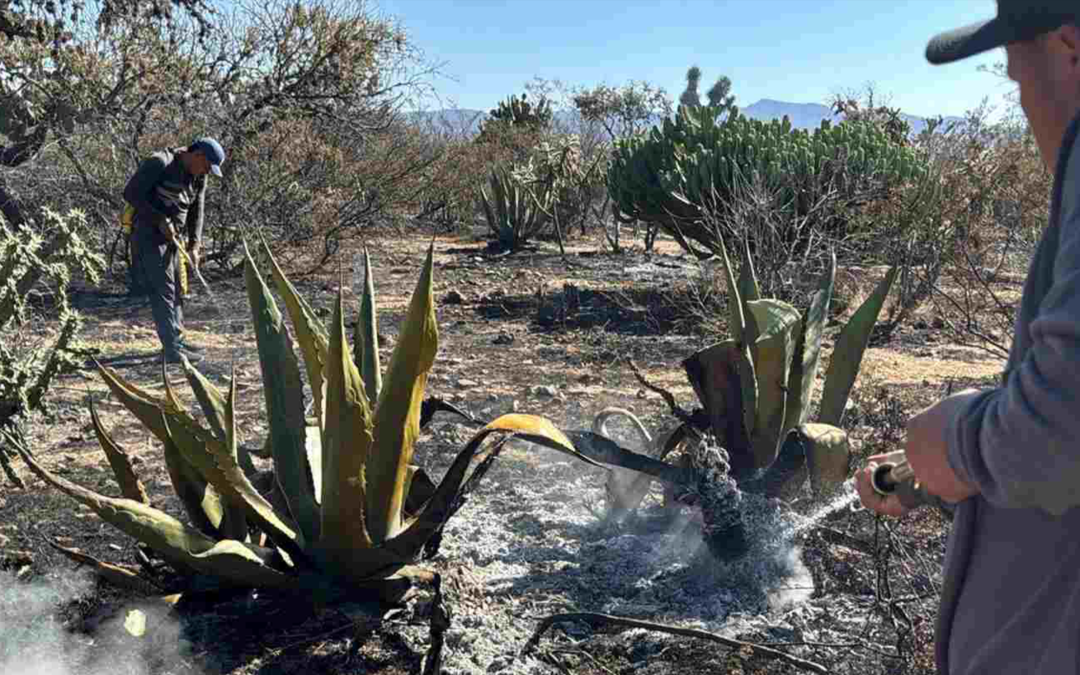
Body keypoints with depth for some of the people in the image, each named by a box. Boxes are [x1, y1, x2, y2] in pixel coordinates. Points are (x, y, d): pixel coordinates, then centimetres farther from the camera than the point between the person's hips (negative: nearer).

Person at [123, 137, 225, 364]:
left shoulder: (198, 177, 8)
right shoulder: (159, 163, -15)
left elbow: (196, 212, 8)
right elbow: (130, 193, -17)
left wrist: (194, 245, -4)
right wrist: (160, 220, -20)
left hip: (171, 237, 8)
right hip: (148, 235, -8)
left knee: (177, 290, 13)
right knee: (162, 290, -11)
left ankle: (176, 339, 25)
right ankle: (172, 349, -12)